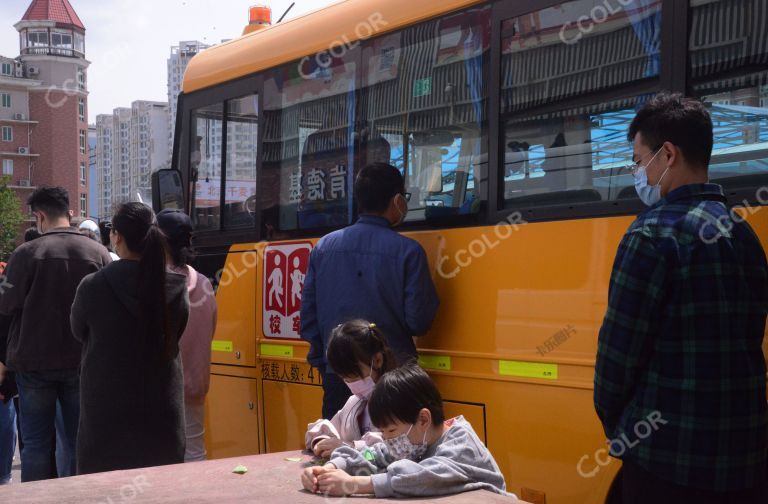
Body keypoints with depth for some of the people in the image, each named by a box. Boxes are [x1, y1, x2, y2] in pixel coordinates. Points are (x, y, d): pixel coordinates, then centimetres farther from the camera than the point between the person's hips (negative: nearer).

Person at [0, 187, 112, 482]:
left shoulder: (27, 253, -12)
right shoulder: (98, 253, -6)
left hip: (35, 362, -2)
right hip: (82, 362, 2)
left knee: (36, 443, 8)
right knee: (77, 441, 12)